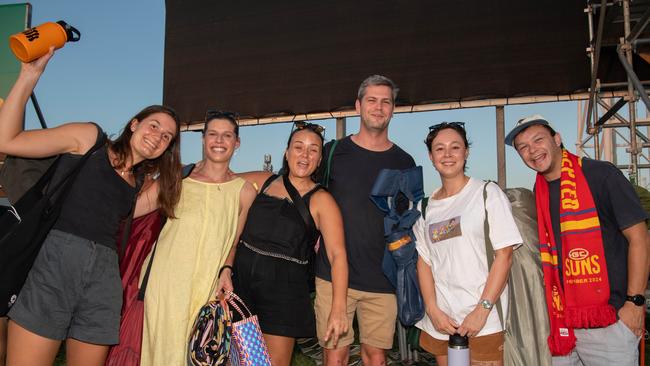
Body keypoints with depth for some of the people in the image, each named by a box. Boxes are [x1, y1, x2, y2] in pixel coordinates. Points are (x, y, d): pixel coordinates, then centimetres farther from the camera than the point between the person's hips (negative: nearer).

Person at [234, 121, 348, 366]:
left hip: (284, 288, -4)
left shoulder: (320, 201, -6)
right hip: (242, 281, 4)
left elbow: (337, 255, -14)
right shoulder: (262, 182, 7)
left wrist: (338, 309, -22)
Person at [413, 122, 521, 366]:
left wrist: (482, 310, -14)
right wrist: (432, 309, -5)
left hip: (484, 318, -3)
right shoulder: (426, 206, 9)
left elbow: (504, 254, -8)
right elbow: (423, 260, 7)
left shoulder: (488, 193, -3)